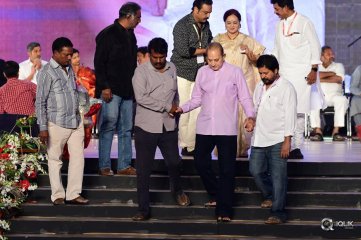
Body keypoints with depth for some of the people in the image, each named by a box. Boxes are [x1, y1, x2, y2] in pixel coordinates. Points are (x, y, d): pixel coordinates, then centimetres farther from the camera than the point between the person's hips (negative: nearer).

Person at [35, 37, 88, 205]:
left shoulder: (69, 69, 10)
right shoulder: (47, 72, -10)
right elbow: (40, 101, -11)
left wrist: (80, 118, 16)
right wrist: (43, 128, -16)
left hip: (75, 122, 6)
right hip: (57, 123, -6)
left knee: (78, 157, 4)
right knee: (55, 159, 5)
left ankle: (74, 194, 10)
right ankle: (58, 195, 13)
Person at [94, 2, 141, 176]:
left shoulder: (130, 35, 16)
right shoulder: (108, 35, -8)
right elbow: (99, 63, -11)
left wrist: (134, 86, 17)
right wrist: (104, 87, -16)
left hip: (127, 90, 8)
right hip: (111, 90, -8)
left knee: (126, 129, 7)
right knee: (109, 126, -5)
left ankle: (124, 165, 12)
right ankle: (104, 166, 0)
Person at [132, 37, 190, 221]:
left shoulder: (172, 69, 7)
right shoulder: (141, 71, -10)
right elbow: (141, 97, -20)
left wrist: (176, 108, 8)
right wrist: (167, 107, -17)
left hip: (168, 126, 4)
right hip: (146, 128, -4)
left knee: (174, 162, 15)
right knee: (143, 170, -1)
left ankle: (177, 190, 45)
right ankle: (143, 209, 7)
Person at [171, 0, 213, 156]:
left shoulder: (205, 25, 9)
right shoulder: (182, 26, -11)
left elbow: (209, 42, 25)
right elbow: (183, 50, -19)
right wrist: (205, 50, -9)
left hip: (199, 73, 5)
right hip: (182, 73, -5)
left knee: (198, 109, -2)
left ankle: (190, 145, 2)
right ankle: (184, 145, 6)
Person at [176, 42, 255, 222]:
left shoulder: (235, 72, -2)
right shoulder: (202, 72, 8)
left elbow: (245, 98, 0)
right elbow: (197, 99, 13)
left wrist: (250, 116, -17)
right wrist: (182, 109, -4)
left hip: (227, 129, -4)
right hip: (204, 127, 4)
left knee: (227, 170, -3)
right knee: (200, 162, 7)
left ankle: (224, 210, 2)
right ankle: (216, 195, 30)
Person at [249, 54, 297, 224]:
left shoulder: (286, 88, -6)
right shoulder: (260, 87, 15)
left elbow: (290, 115, -10)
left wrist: (287, 141, -15)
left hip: (277, 140, -7)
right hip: (259, 139, 7)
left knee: (278, 177, -5)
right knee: (255, 170, 8)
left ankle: (278, 212, 0)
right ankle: (270, 196, 32)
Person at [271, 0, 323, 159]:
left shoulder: (304, 23, -3)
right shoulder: (280, 25, 15)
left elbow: (315, 46, -3)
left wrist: (314, 70, -8)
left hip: (301, 74, -5)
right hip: (283, 74, 5)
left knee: (298, 110, -7)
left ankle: (296, 146, -2)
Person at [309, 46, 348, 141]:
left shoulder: (338, 66, 14)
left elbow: (339, 79, -6)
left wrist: (321, 79, -6)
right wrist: (331, 73, -3)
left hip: (334, 95, 0)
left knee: (342, 100, -34)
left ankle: (336, 131, -34)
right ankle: (318, 131, -33)